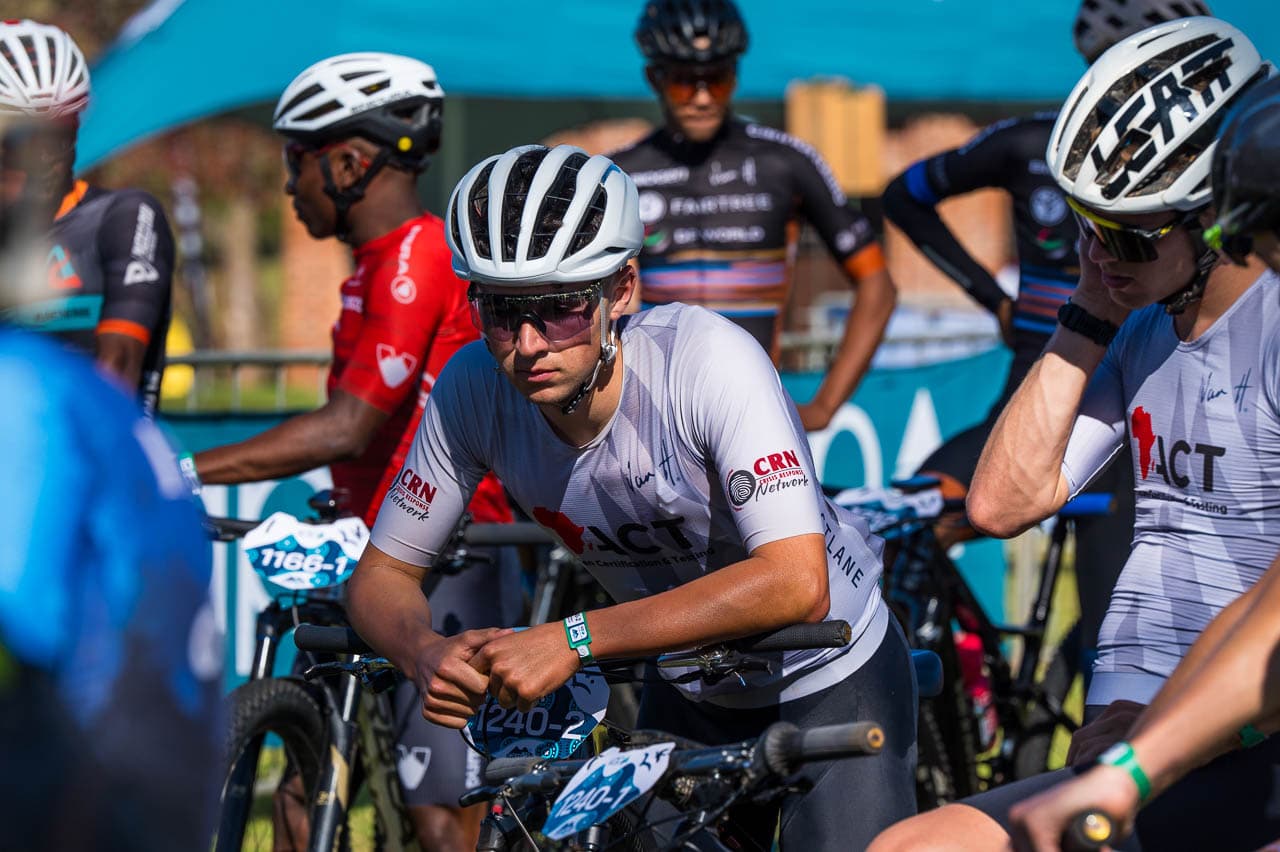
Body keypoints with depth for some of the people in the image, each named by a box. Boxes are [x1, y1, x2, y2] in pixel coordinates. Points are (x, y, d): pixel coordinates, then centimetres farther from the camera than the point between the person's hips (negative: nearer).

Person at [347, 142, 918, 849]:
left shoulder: (707, 359, -32)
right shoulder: (472, 389, -19)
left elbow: (796, 584, -40)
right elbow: (384, 571, -8)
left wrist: (573, 639, -43)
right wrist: (426, 653, -33)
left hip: (832, 679, -4)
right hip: (694, 695, 4)